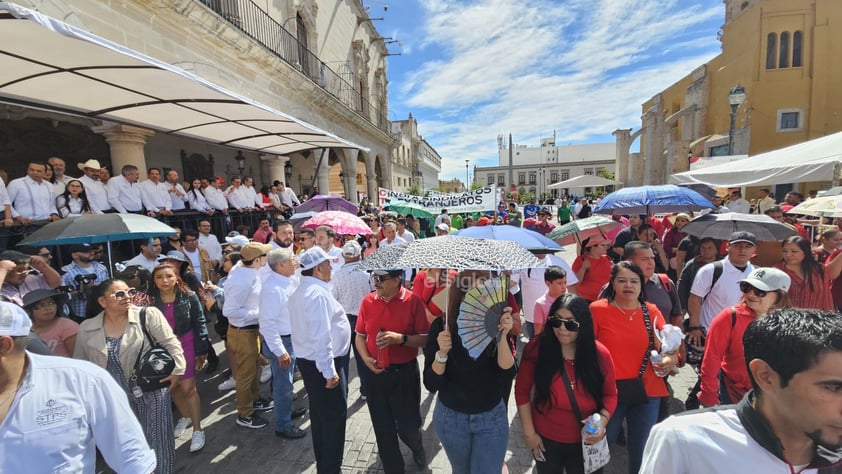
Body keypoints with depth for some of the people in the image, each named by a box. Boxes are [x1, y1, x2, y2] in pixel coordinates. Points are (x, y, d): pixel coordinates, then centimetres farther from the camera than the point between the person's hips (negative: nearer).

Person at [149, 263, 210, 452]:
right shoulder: (151, 300, -7)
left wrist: (201, 351, -6)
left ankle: (197, 430, 13)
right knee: (172, 387, 17)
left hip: (186, 346, -3)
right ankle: (185, 416, 42)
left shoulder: (189, 297, -10)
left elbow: (199, 324, -5)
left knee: (188, 388, -1)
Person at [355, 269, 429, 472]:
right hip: (375, 373, 3)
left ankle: (417, 447, 47)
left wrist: (401, 338, -24)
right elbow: (360, 336, 7)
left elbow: (425, 339, -10)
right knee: (383, 429, 14)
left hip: (405, 373, -2)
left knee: (407, 426, 11)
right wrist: (366, 359, -9)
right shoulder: (367, 301, -2)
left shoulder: (413, 301, -12)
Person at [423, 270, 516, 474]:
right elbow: (431, 385, -16)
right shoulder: (442, 326, -17)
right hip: (450, 417, 1)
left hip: (491, 418, 0)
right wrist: (441, 353, -32)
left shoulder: (496, 324, -15)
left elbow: (508, 375, -21)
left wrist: (503, 336, -33)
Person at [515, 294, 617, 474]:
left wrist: (602, 421, -16)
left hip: (585, 441, 1)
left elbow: (610, 394, 1)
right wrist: (529, 432, -7)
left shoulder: (600, 354, -14)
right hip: (545, 439, 0)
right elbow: (522, 390, -9)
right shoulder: (537, 347, -18)